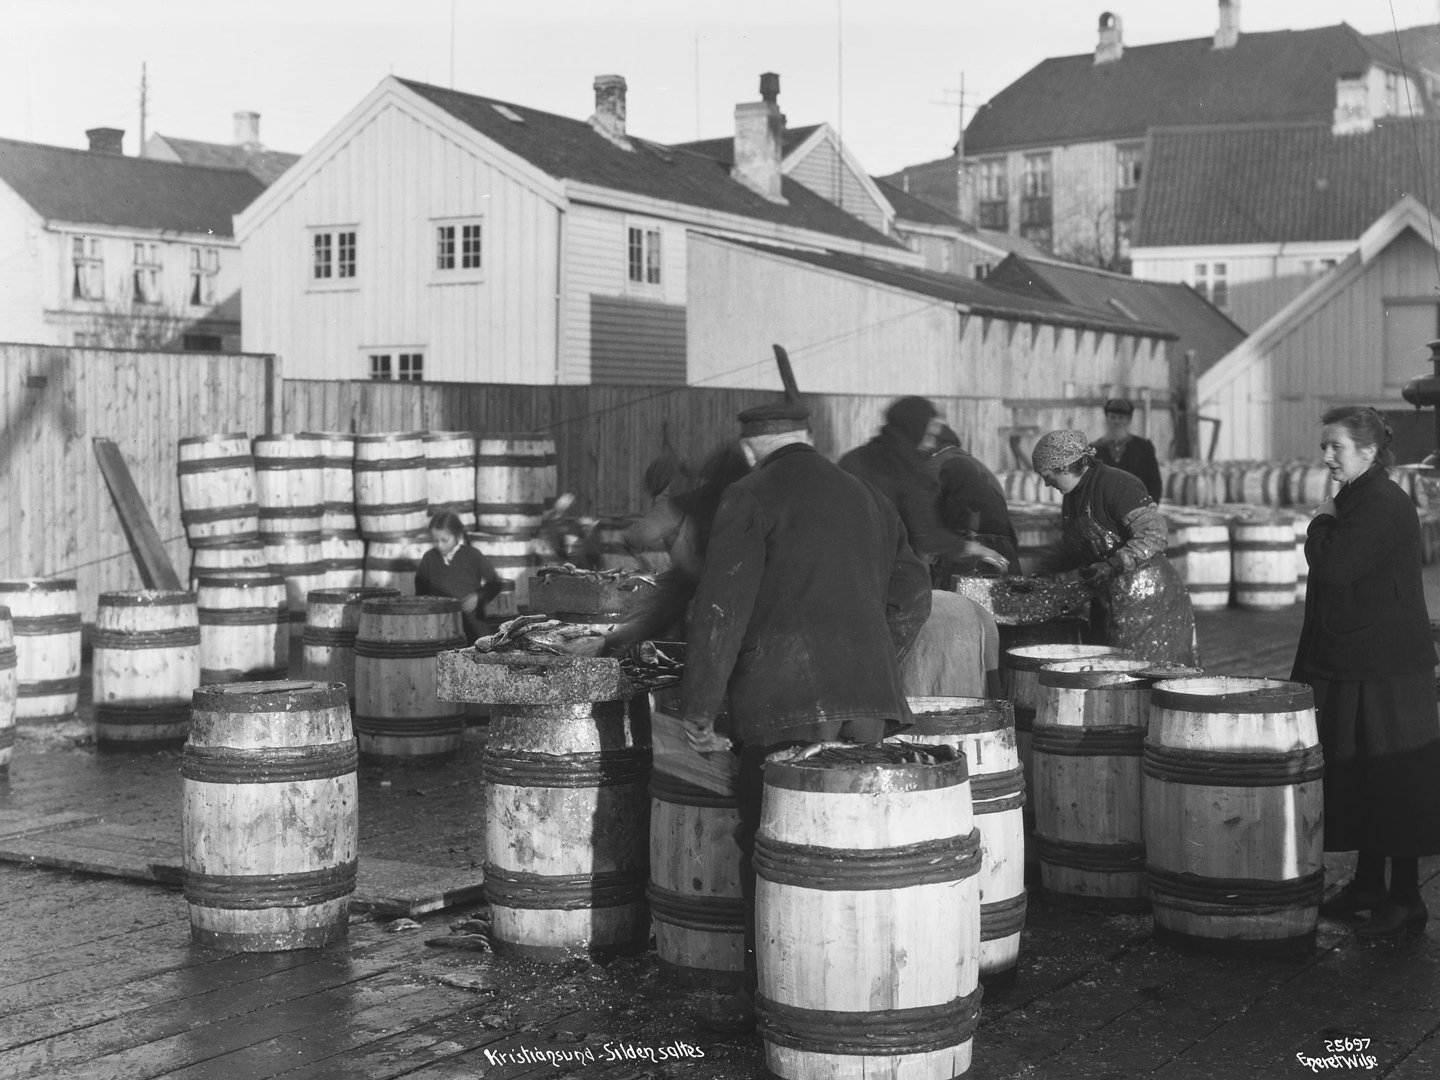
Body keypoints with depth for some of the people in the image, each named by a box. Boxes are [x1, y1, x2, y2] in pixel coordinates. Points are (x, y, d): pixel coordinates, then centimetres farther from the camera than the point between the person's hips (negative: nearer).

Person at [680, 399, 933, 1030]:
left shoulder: (750, 498, -1)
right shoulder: (867, 497, 19)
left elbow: (721, 609, -9)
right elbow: (911, 593, 21)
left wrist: (698, 709, -6)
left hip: (785, 700, -6)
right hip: (868, 697, 6)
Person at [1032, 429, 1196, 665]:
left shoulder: (1116, 485, -16)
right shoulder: (1072, 497, 11)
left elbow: (1153, 534, -21)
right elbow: (1075, 548, 24)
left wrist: (1114, 564, -28)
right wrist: (1045, 571, 12)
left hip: (1149, 599, -9)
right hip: (1109, 603, 9)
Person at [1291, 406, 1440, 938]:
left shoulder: (1385, 504, -17)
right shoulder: (1355, 500, 14)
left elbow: (1334, 566, -25)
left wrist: (1320, 522, -8)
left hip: (1386, 673, -10)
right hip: (1348, 666, 10)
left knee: (1392, 780, -3)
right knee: (1357, 777, 14)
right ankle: (1368, 885, 25)